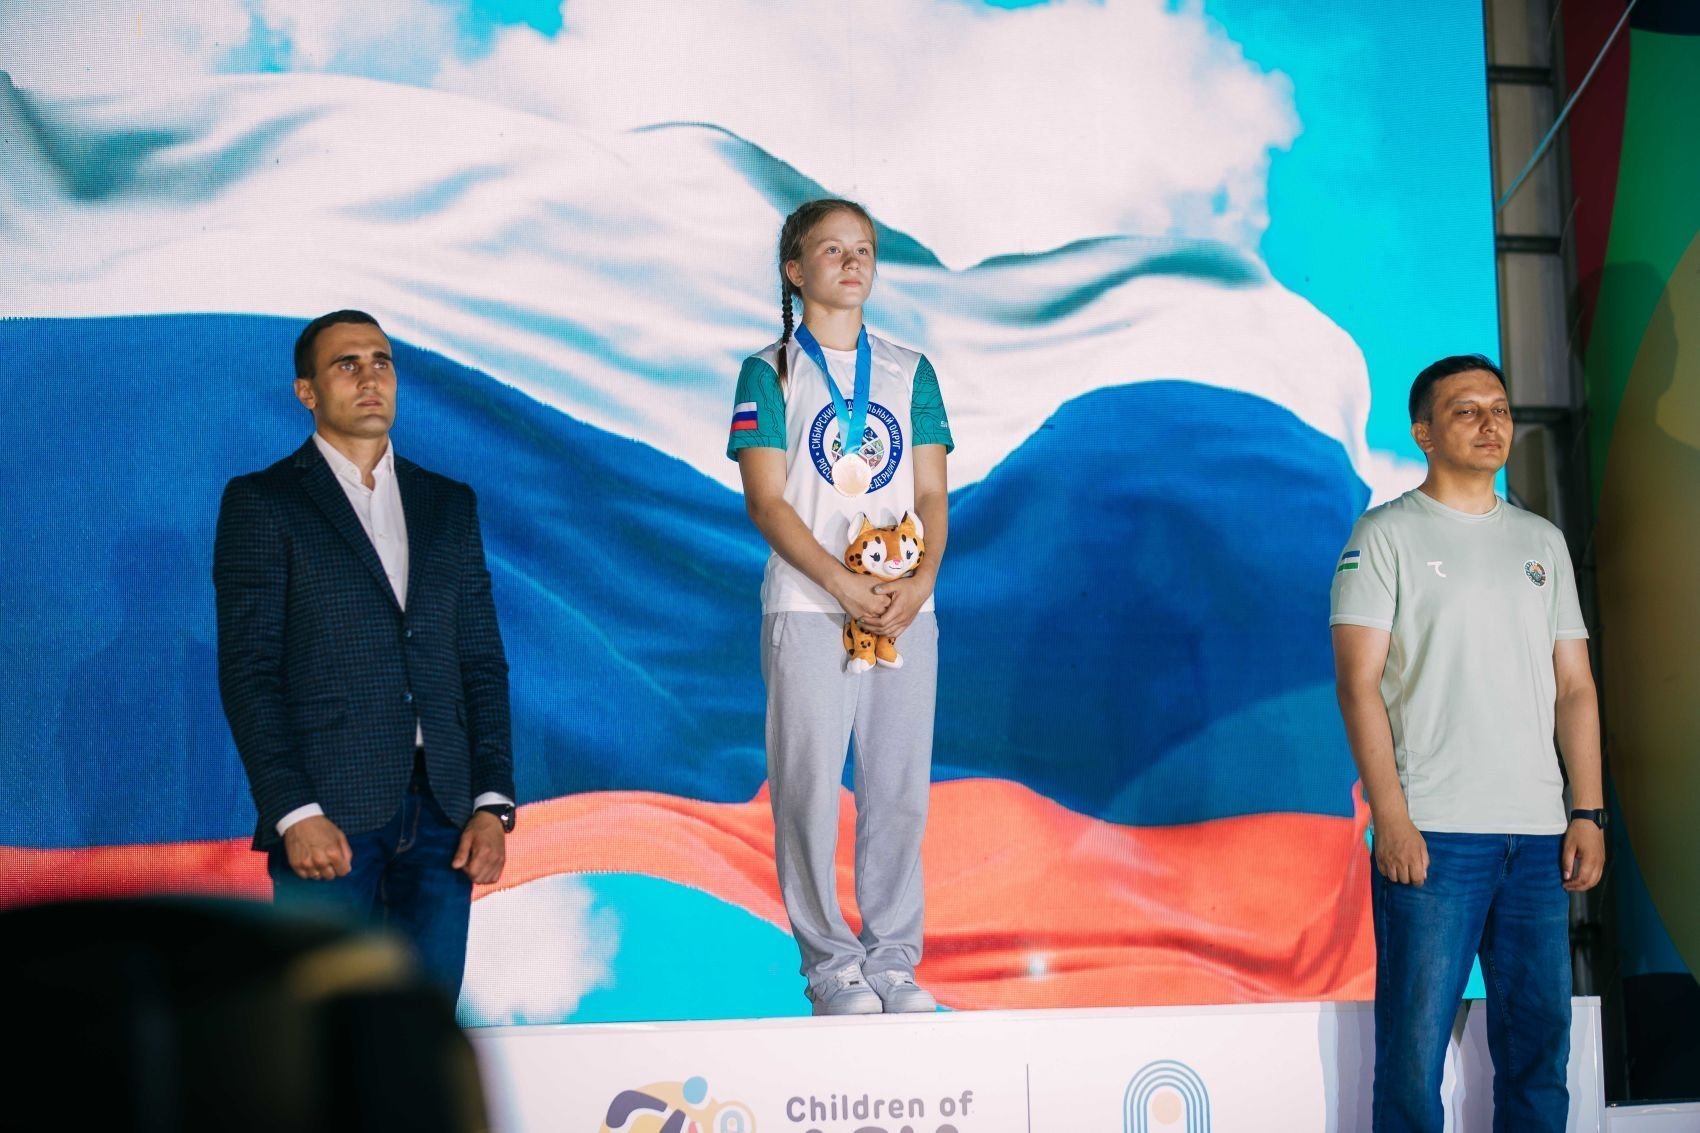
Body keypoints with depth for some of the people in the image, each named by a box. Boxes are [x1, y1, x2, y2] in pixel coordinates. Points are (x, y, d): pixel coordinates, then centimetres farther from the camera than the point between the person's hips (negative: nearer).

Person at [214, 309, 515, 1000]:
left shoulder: (451, 504, 16)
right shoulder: (261, 503, 4)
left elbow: (484, 663, 14)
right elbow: (248, 672, -3)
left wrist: (492, 802, 3)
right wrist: (294, 813, -13)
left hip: (442, 812, 4)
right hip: (328, 812, -3)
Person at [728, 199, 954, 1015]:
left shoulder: (910, 372, 14)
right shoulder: (770, 372, 4)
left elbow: (932, 495, 10)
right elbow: (766, 502, -5)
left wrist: (920, 582, -9)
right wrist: (846, 587, -15)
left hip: (906, 611, 3)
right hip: (808, 611, -3)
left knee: (900, 791, 4)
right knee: (809, 790, -3)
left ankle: (893, 959, 15)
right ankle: (830, 963, 8)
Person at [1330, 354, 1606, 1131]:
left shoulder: (1543, 542, 16)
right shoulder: (1387, 535, 1)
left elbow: (1574, 686, 15)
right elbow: (1358, 683, -6)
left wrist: (1588, 813, 5)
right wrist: (1392, 820, -14)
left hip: (1540, 834, 5)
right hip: (1433, 833, -5)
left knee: (1541, 1038, 8)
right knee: (1415, 1043, -3)